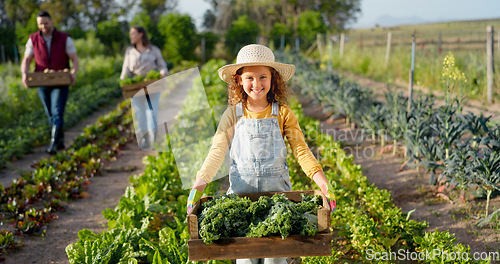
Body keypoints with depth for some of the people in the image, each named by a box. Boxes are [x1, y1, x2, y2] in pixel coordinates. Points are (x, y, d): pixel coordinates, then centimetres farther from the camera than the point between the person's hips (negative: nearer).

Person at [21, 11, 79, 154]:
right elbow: (26, 61, -2)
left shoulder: (65, 39, -9)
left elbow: (75, 60, -10)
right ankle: (60, 141, 28)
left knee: (57, 113, -17)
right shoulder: (33, 40, -2)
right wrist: (24, 74, -24)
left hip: (61, 83, -3)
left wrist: (74, 73, -32)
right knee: (51, 115, 11)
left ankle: (53, 144, -21)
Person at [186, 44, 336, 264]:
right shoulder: (233, 115, 2)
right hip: (241, 189, 1)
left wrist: (322, 181, -17)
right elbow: (217, 152, -4)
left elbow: (301, 150, -4)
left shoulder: (283, 114, 1)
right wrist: (199, 183, -19)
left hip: (276, 188, 0)